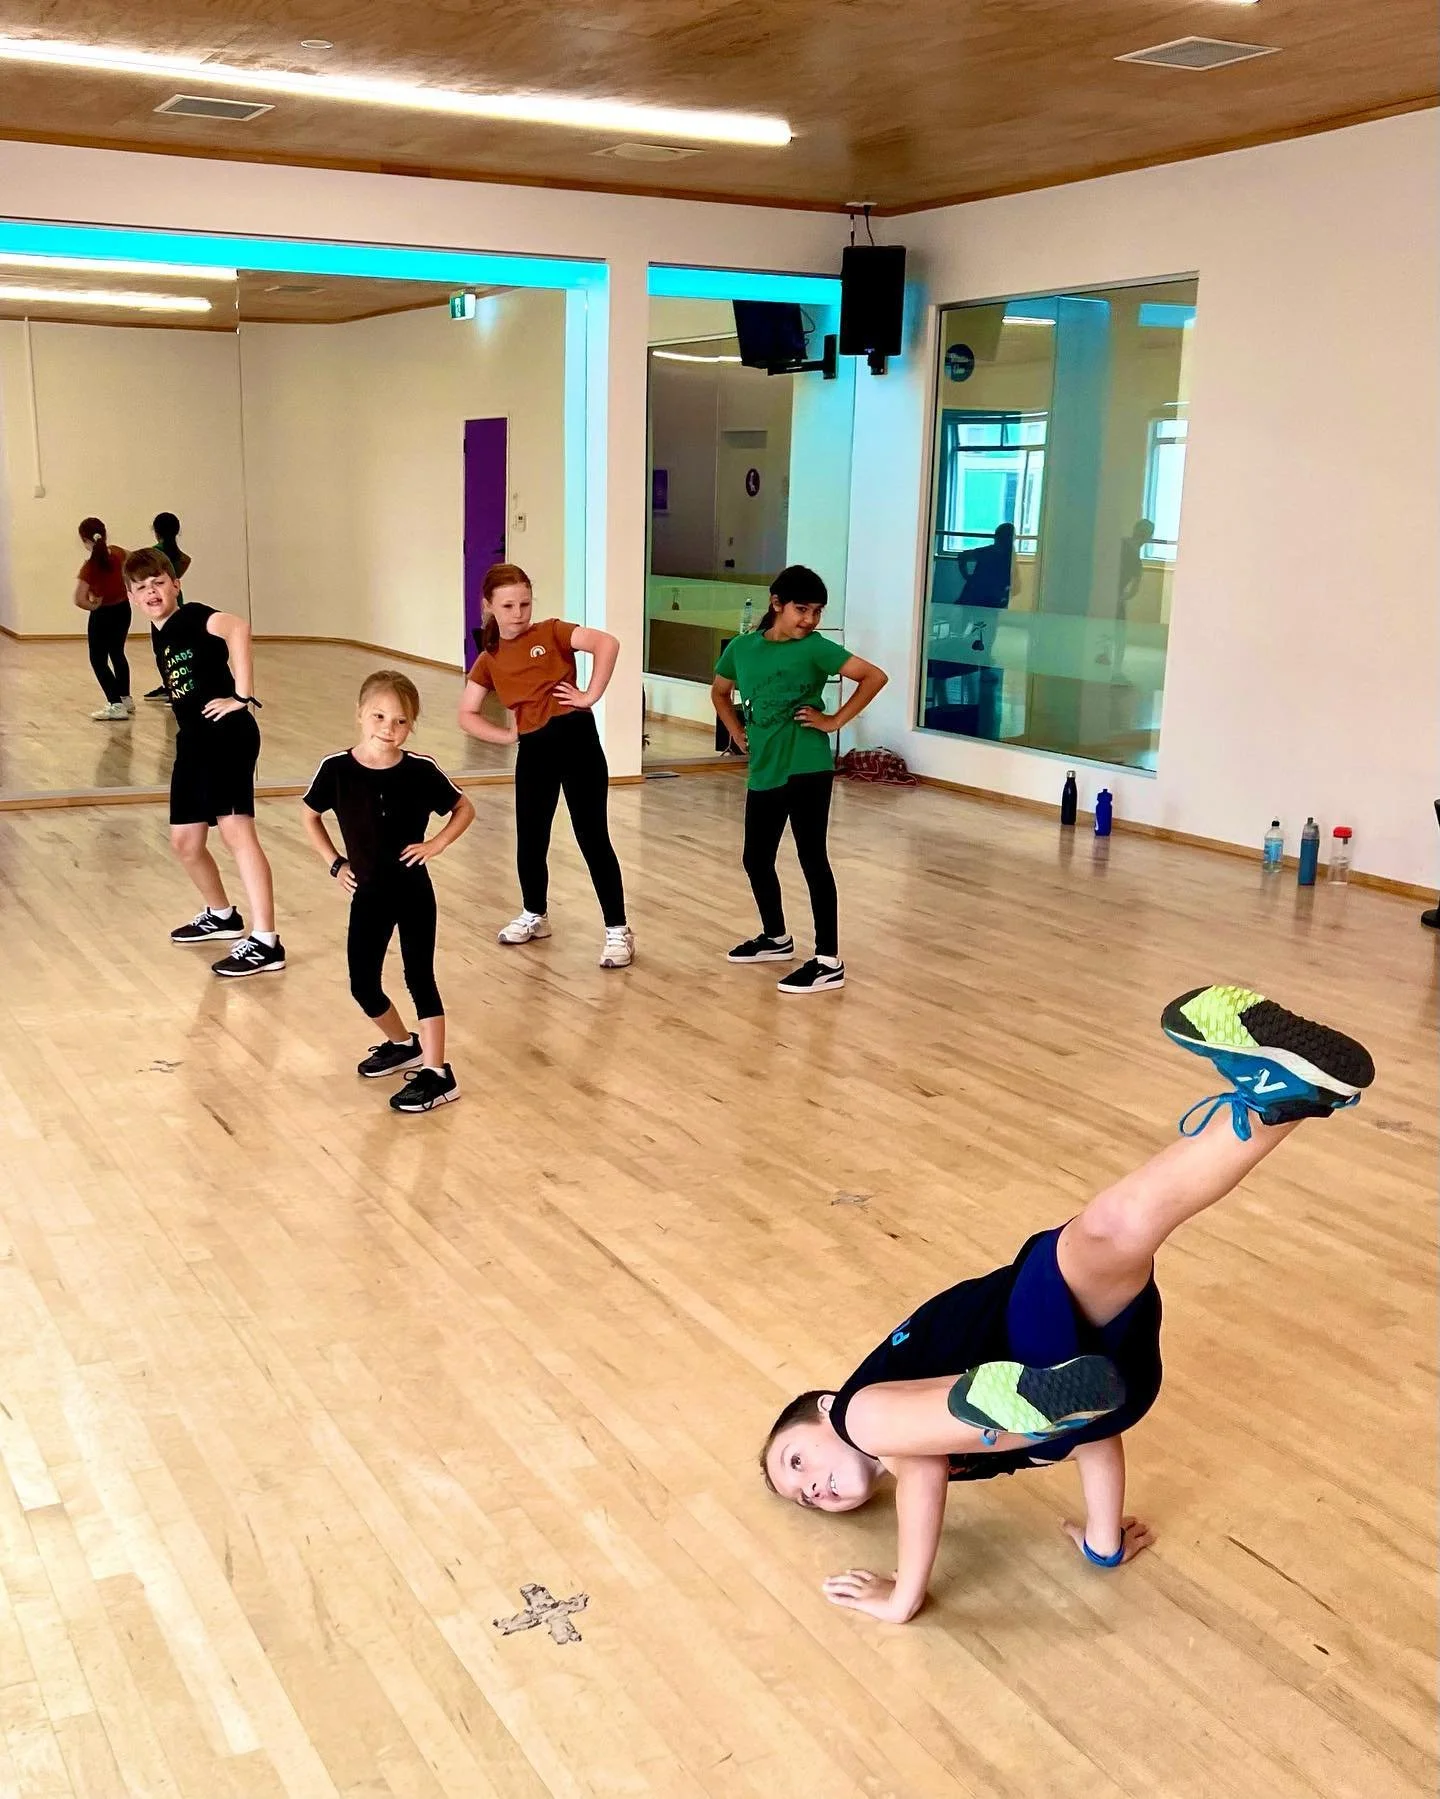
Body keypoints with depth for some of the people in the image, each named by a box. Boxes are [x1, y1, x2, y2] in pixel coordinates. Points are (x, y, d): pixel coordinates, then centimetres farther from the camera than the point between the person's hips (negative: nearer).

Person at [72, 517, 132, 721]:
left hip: (103, 614, -6)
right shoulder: (117, 553, -8)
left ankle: (116, 705, -2)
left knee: (98, 660, 6)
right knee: (117, 654, 24)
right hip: (123, 610, 6)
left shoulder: (89, 566, -23)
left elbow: (79, 599, -31)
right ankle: (126, 699, 31)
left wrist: (94, 606, -12)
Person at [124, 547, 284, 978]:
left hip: (227, 735, -10)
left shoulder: (192, 617, -8)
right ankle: (221, 916, 38)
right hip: (193, 743, 10)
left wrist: (243, 697, -28)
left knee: (235, 828, -19)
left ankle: (266, 943, -21)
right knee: (185, 841, 15)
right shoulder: (160, 635, 18)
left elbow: (237, 628, -29)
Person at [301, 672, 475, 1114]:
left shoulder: (420, 772, -12)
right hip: (368, 893, 3)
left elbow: (465, 809, 4)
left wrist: (437, 844, -9)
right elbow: (309, 815, 10)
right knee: (363, 985, 9)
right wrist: (334, 863, 4)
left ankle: (437, 1072, 4)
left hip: (414, 890, -3)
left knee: (419, 978, -2)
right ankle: (404, 1045, 35)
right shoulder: (337, 769, -8)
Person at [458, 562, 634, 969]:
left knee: (592, 836, -3)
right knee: (530, 839, 13)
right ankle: (534, 916, 36)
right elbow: (467, 715, 12)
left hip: (575, 737, -4)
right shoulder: (489, 660, 10)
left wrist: (590, 695, -13)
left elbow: (607, 643, -14)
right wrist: (507, 735, 1)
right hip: (533, 750, 4)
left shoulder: (551, 632, -1)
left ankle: (617, 930, 3)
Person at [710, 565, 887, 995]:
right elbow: (720, 692, 25)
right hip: (762, 773, 6)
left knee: (812, 859, -6)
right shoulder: (742, 648, 6)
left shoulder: (815, 648, -7)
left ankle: (828, 962, -1)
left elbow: (876, 676, -12)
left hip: (806, 769, -6)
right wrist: (739, 734, 12)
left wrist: (835, 720, -11)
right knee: (756, 861, 15)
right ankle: (776, 938, 38)